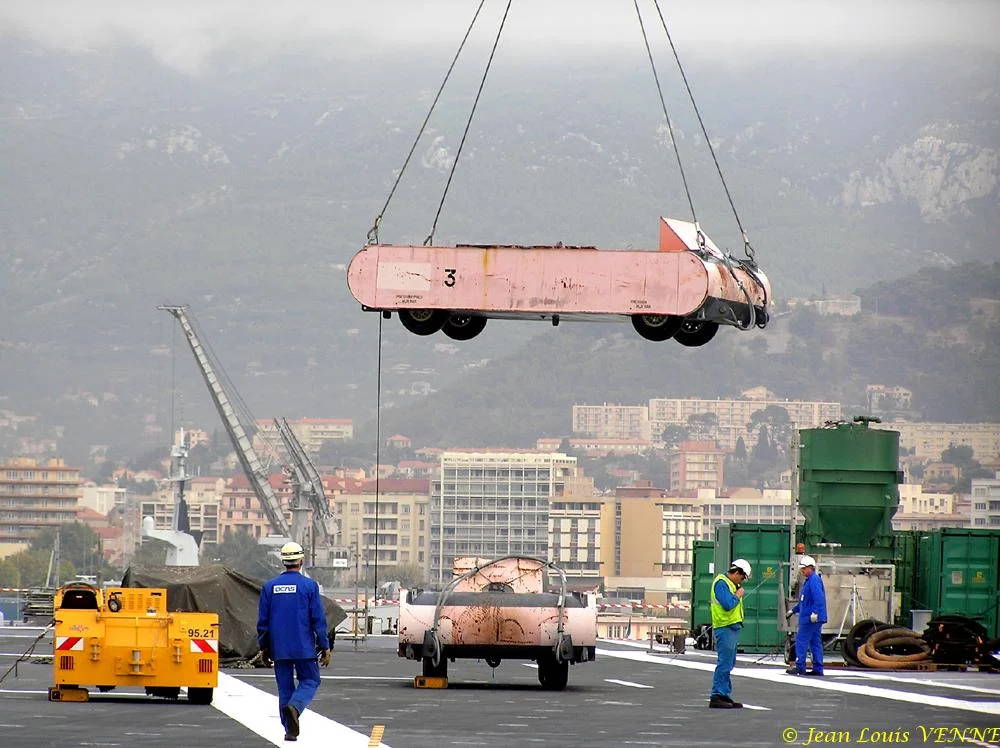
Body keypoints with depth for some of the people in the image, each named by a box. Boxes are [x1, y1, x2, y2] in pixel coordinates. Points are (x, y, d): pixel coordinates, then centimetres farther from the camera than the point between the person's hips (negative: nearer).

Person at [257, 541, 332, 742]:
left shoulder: (269, 587, 4)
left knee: (285, 686, 10)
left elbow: (263, 621, 7)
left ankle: (290, 730, 7)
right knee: (309, 681, 8)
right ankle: (294, 706, -21)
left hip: (279, 648, 3)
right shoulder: (309, 586, -6)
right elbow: (318, 620, -6)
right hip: (304, 647, -3)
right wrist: (324, 647, 0)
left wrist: (264, 647, 16)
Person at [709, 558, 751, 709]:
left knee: (728, 664, 13)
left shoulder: (730, 584, 19)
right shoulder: (721, 583, -12)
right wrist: (738, 596, -9)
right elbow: (728, 604, -23)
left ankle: (725, 695, 18)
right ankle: (716, 697, -11)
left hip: (732, 628, 11)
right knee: (724, 664, -11)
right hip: (725, 628, -11)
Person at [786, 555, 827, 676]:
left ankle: (799, 666, -6)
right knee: (815, 643, 9)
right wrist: (794, 610, 36)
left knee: (801, 640, -7)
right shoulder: (808, 581, 20)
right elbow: (803, 601, 31)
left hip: (812, 618, -10)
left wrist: (815, 613, -31)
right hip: (813, 618, 10)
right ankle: (818, 669, 10)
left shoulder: (814, 580, -12)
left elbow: (818, 598, -24)